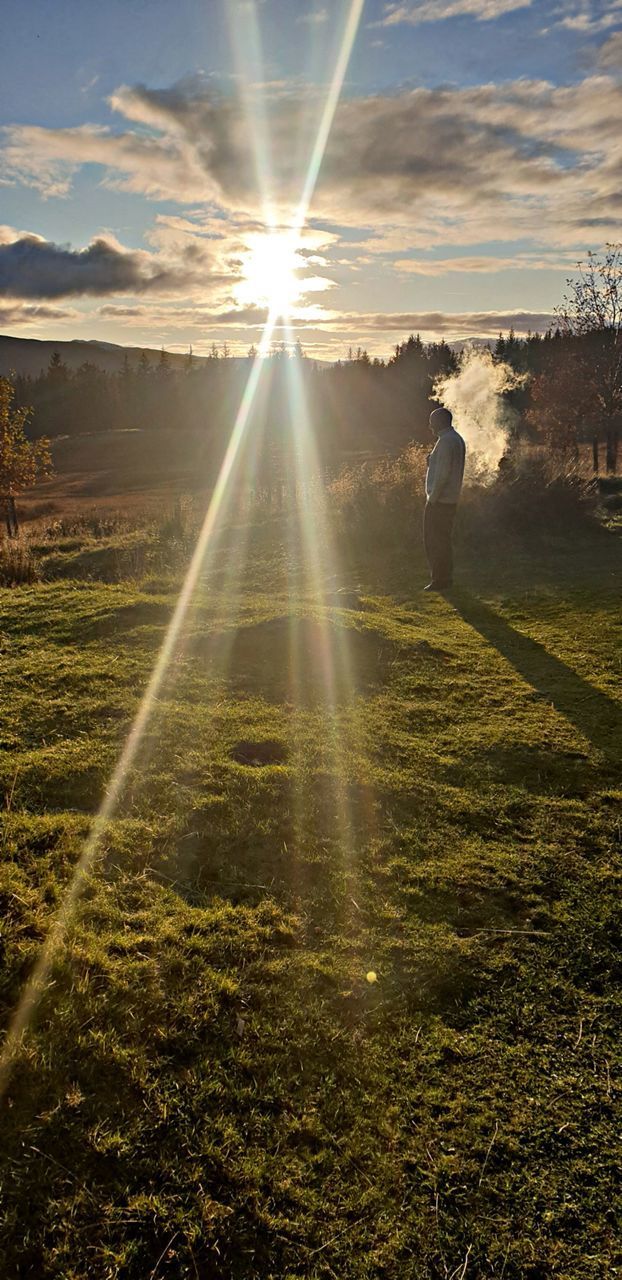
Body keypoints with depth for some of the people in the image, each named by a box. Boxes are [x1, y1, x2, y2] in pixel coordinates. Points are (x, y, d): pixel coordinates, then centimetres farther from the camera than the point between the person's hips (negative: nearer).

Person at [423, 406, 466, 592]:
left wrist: (433, 497, -18)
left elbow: (443, 472, -23)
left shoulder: (445, 441, -17)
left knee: (435, 540, -4)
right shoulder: (457, 439, 15)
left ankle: (439, 580, 0)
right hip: (451, 498, 10)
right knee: (444, 539, 16)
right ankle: (445, 577, 22)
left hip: (439, 500, -10)